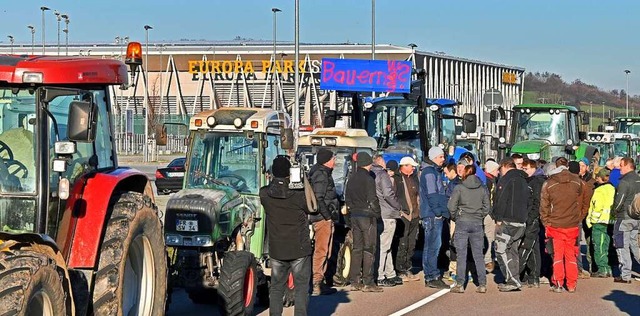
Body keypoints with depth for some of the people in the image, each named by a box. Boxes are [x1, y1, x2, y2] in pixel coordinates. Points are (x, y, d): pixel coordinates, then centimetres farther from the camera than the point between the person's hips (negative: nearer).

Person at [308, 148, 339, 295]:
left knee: (324, 252, 14)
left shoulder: (324, 173, 18)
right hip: (323, 218, -11)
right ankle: (316, 285, -8)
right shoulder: (321, 174, -14)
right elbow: (318, 199, -21)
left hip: (324, 218, 11)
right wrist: (328, 215, -18)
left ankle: (319, 282, 20)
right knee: (321, 251, -9)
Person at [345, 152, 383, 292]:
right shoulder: (368, 179, -13)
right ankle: (368, 283, -5)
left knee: (357, 248, 11)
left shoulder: (352, 179, 10)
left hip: (355, 216, 7)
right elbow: (372, 200, -16)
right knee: (369, 249, -4)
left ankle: (354, 282, 11)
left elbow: (347, 198, 14)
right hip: (367, 216, -7)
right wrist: (377, 213, -3)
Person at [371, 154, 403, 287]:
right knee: (383, 246, -6)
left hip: (378, 215, 9)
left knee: (385, 246, 15)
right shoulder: (382, 174, -11)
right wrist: (398, 207, -5)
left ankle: (390, 274, 22)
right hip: (387, 215, -9)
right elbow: (388, 194, -19)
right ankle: (379, 277, -5)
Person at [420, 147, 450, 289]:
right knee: (433, 246, -10)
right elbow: (431, 194, -17)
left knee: (432, 246, 11)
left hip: (435, 215, 10)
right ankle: (432, 277, -10)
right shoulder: (430, 172, -11)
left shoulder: (435, 171, 21)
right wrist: (438, 212, -15)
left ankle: (431, 277, 15)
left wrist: (441, 212, 18)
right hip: (432, 215, -10)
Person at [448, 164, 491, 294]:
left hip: (462, 223, -3)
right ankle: (482, 284, 6)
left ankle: (460, 284, 0)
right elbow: (486, 208, 5)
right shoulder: (482, 189, 4)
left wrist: (455, 218, 8)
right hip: (477, 224, 3)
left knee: (461, 255, 1)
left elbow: (451, 207, -8)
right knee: (478, 255, 7)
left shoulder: (459, 188, -6)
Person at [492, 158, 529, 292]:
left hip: (507, 221, -8)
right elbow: (527, 202, 20)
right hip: (521, 222, 8)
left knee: (501, 251, -5)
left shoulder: (506, 179, -7)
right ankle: (514, 281, 13)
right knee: (513, 251, 14)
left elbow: (501, 200, -14)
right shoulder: (523, 180, 18)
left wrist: (498, 219, -11)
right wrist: (522, 217, 18)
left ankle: (513, 281, -11)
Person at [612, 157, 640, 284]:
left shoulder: (624, 182, -17)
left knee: (622, 246, 0)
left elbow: (618, 201, -17)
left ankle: (625, 276, 2)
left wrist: (616, 210, 1)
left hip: (624, 218, -8)